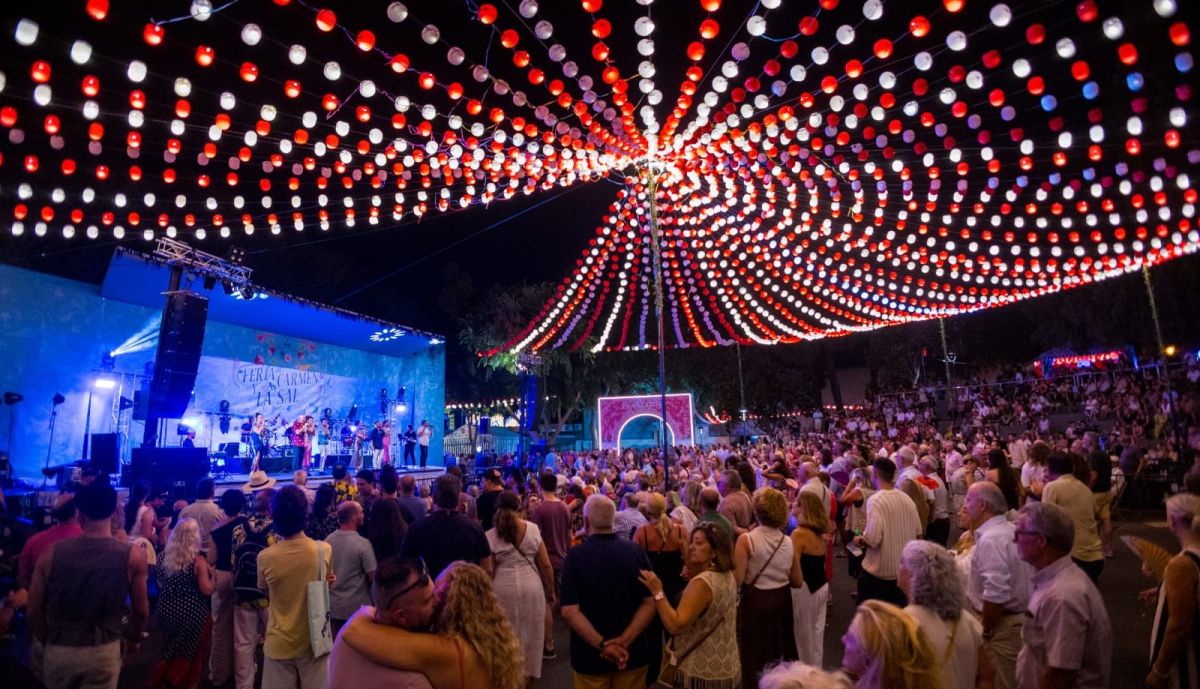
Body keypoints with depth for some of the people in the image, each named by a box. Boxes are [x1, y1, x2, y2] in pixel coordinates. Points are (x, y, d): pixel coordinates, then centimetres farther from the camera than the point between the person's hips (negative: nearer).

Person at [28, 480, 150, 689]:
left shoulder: (51, 553, -10)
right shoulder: (132, 557, -14)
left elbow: (34, 611, -1)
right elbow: (141, 610, -4)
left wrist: (48, 644, 17)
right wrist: (134, 639, 16)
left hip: (59, 651, 2)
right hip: (103, 652, -2)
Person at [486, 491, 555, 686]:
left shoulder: (491, 535, -3)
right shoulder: (533, 529, -1)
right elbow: (545, 564, 3)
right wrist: (550, 590, 14)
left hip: (504, 588, -1)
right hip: (531, 585, 1)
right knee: (531, 632, 17)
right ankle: (529, 675, 31)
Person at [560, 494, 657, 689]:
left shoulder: (575, 555, -14)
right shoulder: (636, 551, -8)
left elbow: (569, 612, -20)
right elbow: (650, 603, -11)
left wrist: (602, 645, -20)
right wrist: (624, 642, -16)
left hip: (590, 655, -2)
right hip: (632, 654, 2)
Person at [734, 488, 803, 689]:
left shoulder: (746, 540, -18)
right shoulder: (788, 542, -3)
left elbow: (737, 580, -19)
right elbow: (798, 581, 5)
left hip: (755, 602, -4)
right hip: (782, 601, 5)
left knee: (754, 656, 11)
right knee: (779, 649, 22)